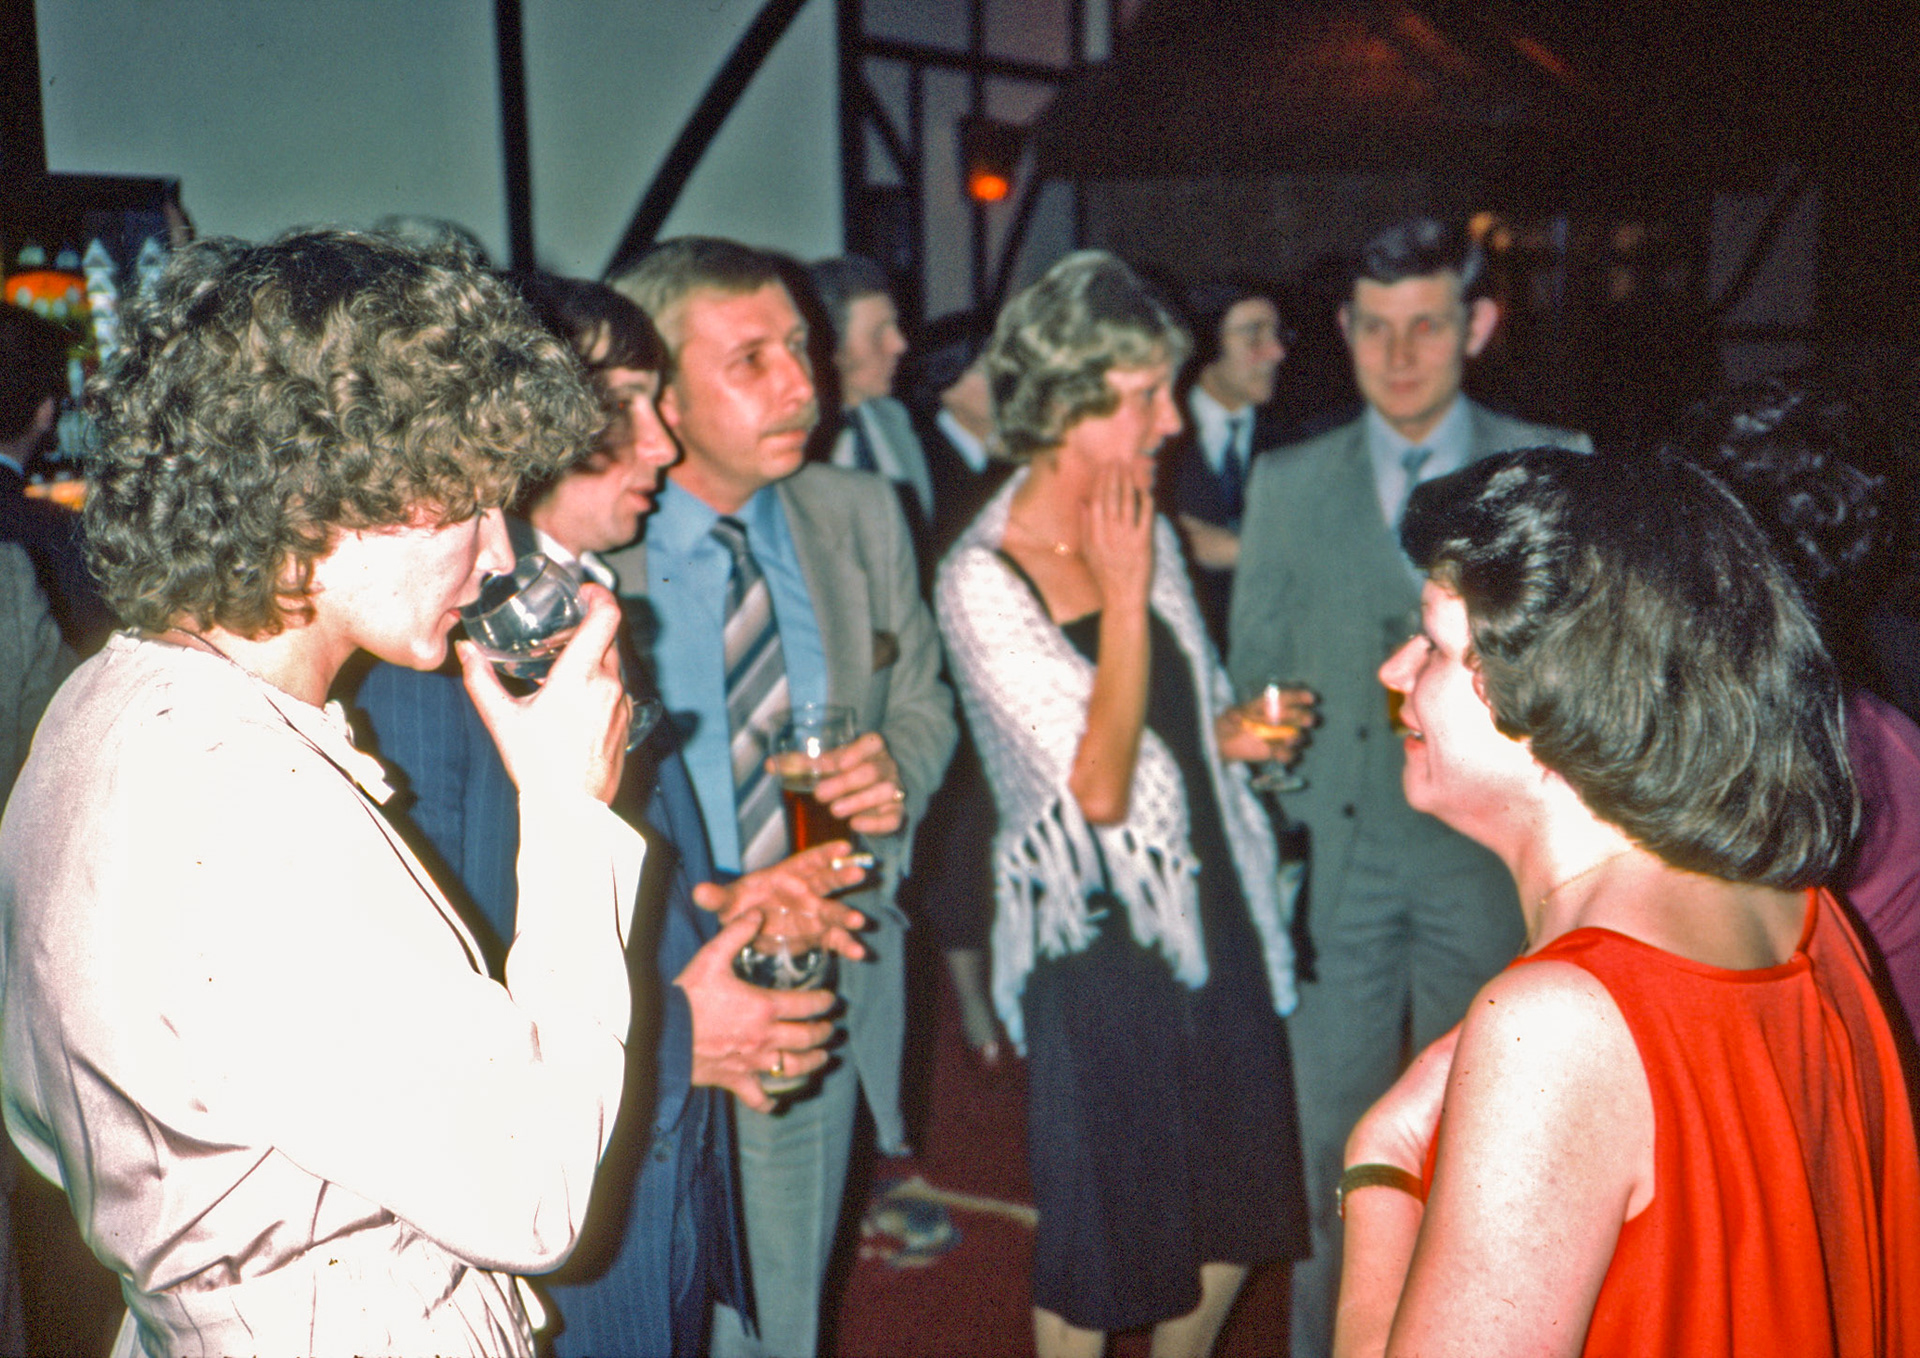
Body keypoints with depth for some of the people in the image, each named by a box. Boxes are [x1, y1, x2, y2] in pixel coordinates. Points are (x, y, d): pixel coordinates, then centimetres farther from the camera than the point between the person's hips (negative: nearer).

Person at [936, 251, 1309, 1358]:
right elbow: (1097, 784, -23)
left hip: (1215, 907, 7)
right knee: (1105, 1231, 10)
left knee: (1239, 1215, 18)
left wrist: (1232, 732, -1)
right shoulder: (983, 579, -17)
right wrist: (1126, 592, -21)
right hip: (1099, 940, -7)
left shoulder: (1145, 529, 4)